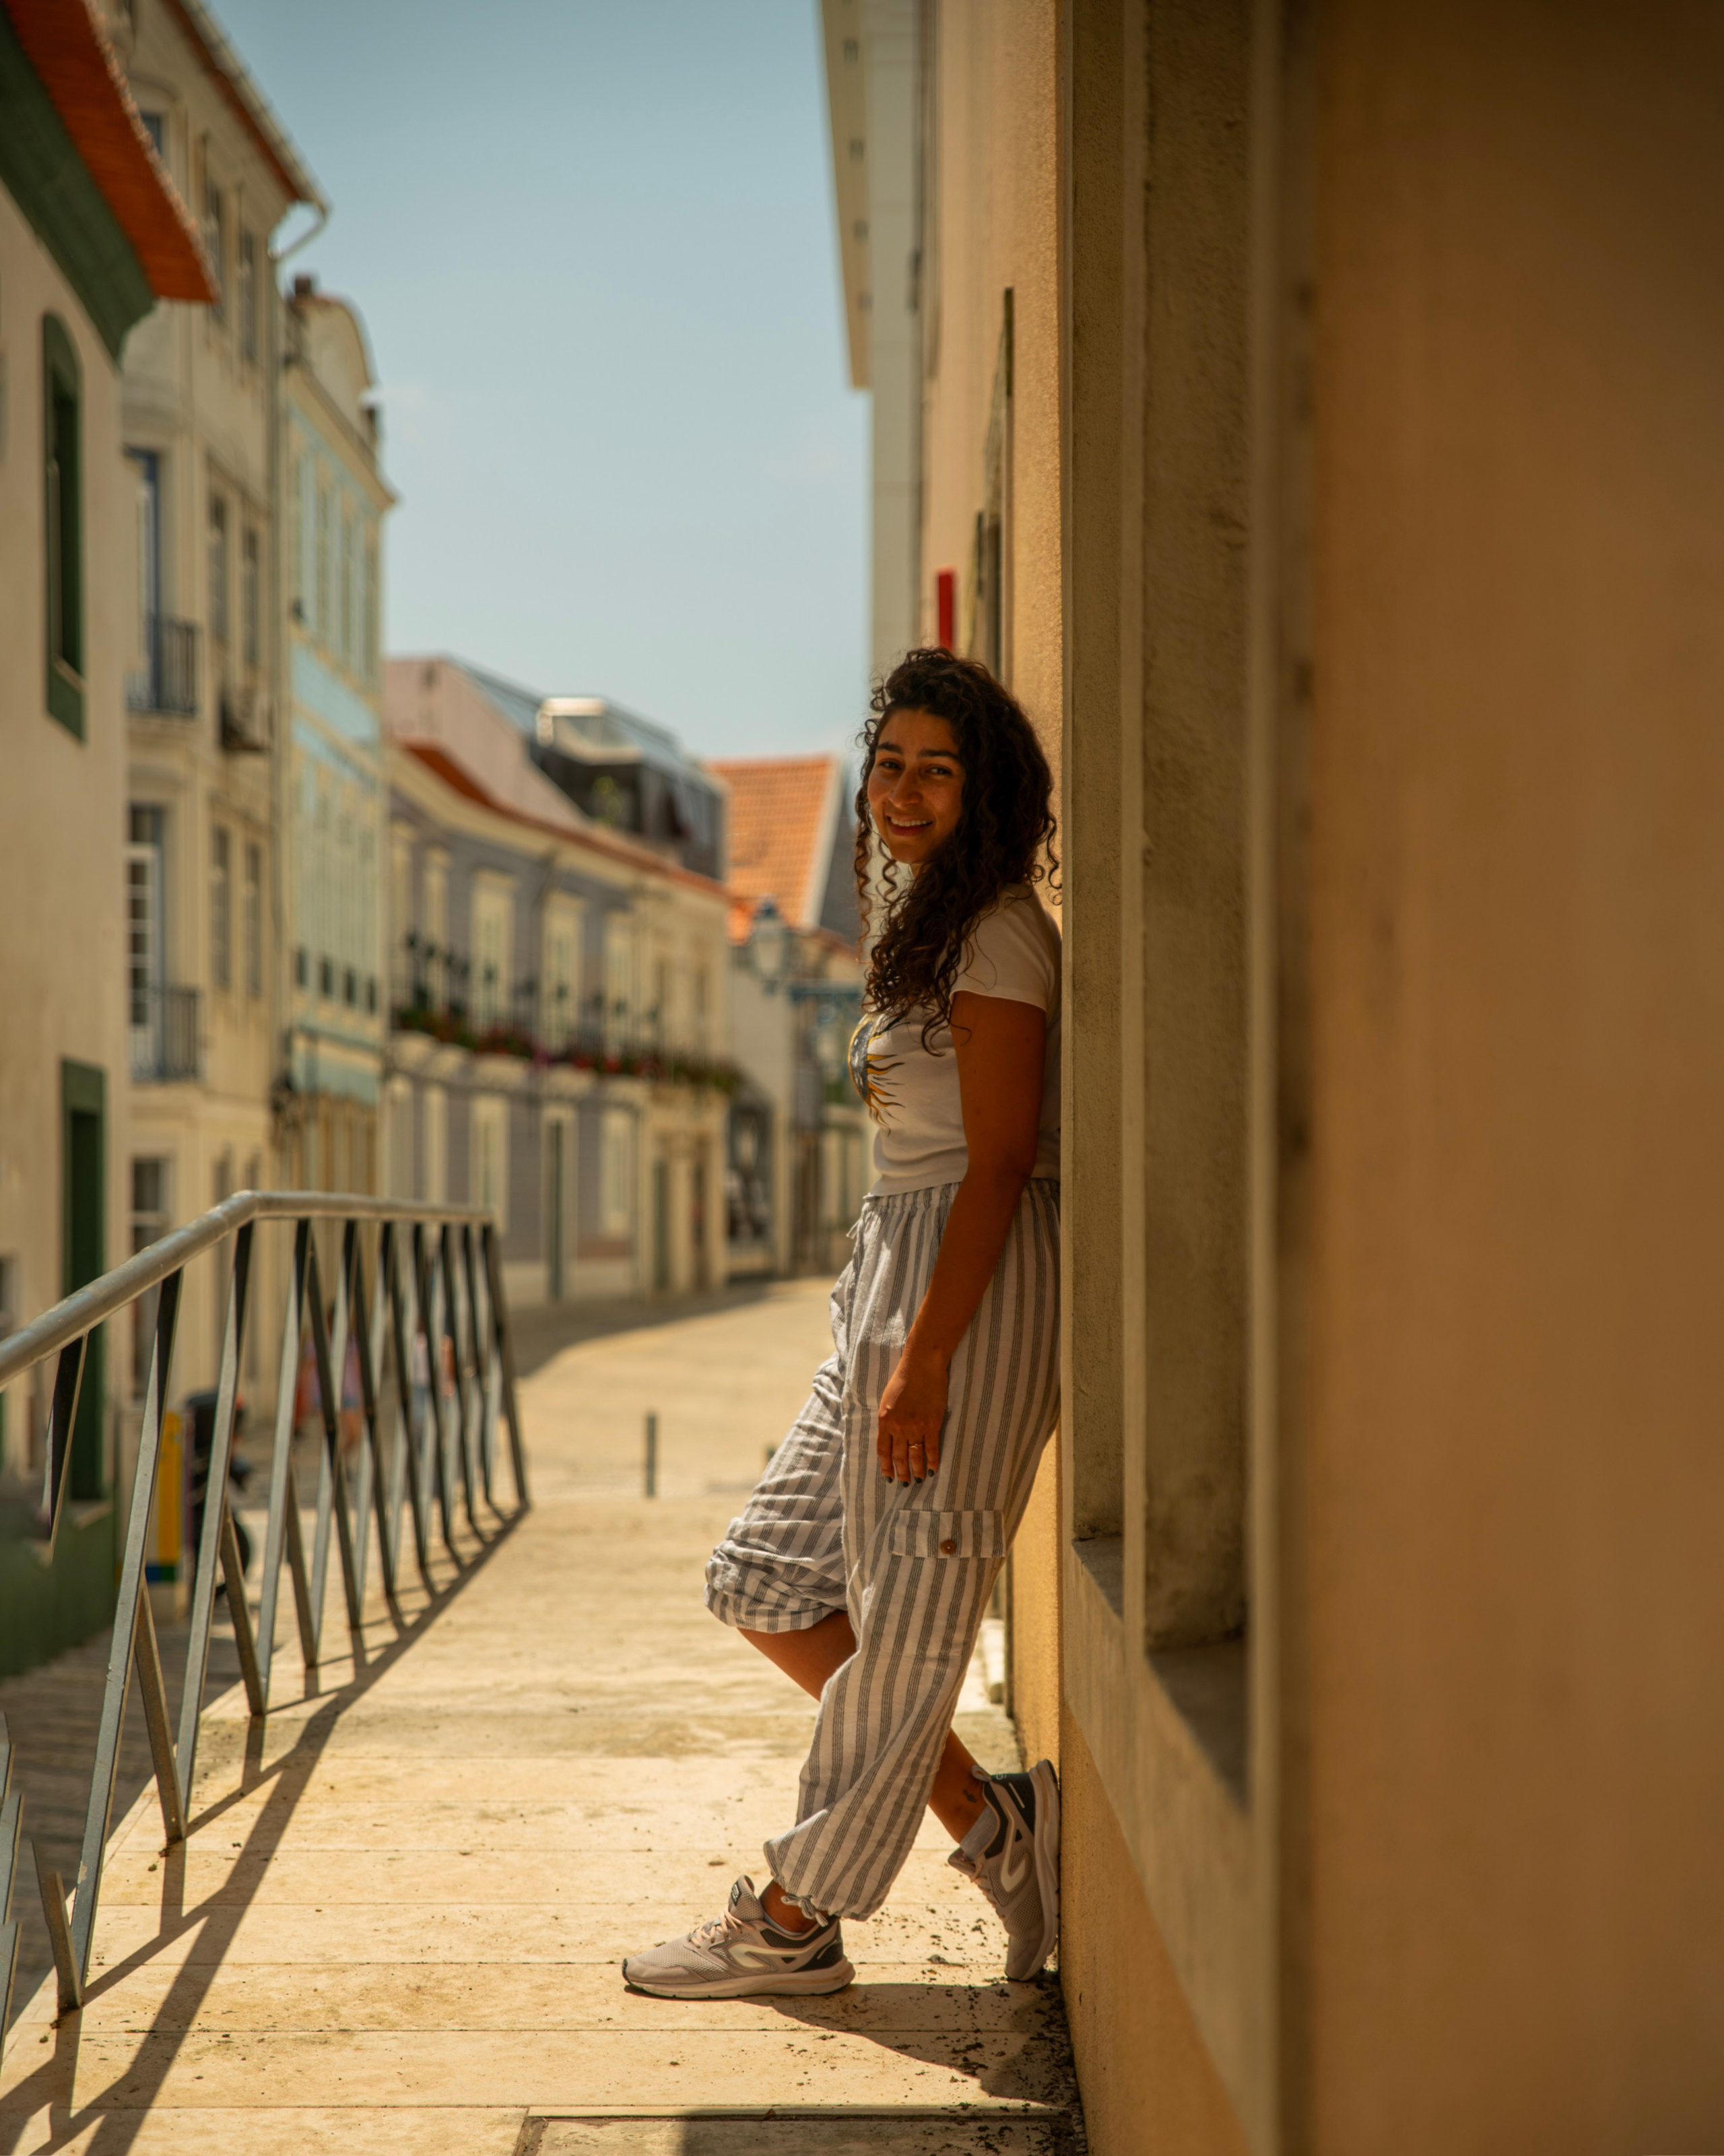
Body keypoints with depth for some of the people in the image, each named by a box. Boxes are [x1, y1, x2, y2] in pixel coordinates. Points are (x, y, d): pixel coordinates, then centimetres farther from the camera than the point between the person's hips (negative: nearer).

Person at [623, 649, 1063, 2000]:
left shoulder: (998, 936, -12)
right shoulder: (929, 920, 17)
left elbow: (1001, 1163, -18)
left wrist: (927, 1357, -22)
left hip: (969, 1280, -11)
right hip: (899, 1270, 11)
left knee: (905, 1610, 0)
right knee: (770, 1580, 11)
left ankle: (795, 1925, 11)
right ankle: (994, 1820, 16)